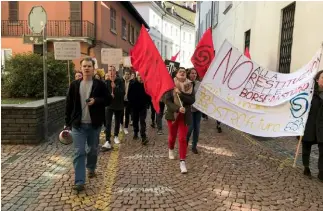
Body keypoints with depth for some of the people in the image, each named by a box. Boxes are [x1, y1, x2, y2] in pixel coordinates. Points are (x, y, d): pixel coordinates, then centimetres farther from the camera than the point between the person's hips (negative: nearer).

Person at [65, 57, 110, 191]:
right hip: (78, 124, 0)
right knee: (79, 152, -4)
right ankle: (79, 181, 0)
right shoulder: (74, 85, 3)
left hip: (94, 124, 0)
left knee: (93, 150, 17)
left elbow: (108, 100, -1)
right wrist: (68, 122, 5)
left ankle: (91, 168, 44)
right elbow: (69, 104, 6)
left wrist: (96, 101, -20)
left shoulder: (100, 84, -2)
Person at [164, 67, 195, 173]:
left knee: (182, 138, -4)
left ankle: (182, 162, 1)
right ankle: (171, 150, 47)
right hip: (172, 114, 0)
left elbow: (192, 100, -13)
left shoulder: (190, 86, -2)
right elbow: (167, 100, -14)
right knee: (172, 136, 17)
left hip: (185, 116, 0)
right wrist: (177, 108, -27)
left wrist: (180, 94, -24)